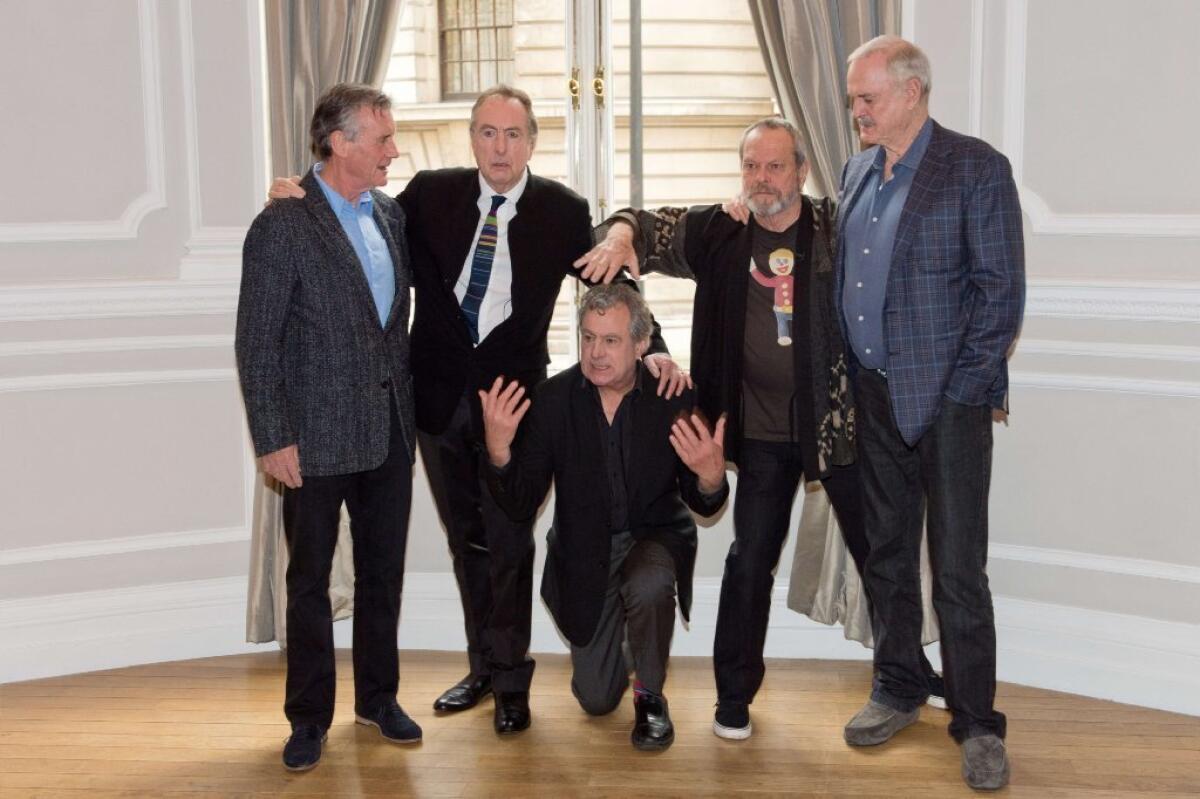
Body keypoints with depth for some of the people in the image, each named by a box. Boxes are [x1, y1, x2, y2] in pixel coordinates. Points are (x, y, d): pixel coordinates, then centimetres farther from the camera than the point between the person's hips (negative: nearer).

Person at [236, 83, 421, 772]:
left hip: (390, 432, 6)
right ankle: (310, 718, 21)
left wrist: (411, 408, 10)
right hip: (318, 438, -5)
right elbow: (257, 345, -11)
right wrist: (273, 439, -13)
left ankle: (378, 697, 31)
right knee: (310, 581, 8)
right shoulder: (283, 226, -11)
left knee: (384, 572, 15)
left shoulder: (392, 216, 7)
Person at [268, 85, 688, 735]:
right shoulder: (430, 194, 2)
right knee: (466, 541, 15)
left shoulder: (562, 210, -4)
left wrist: (652, 350, -18)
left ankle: (510, 680, 20)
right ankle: (482, 667, 31)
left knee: (509, 542, 3)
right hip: (440, 393, 3)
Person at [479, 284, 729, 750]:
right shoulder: (553, 399, -13)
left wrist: (711, 477, -33)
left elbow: (704, 506, -9)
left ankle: (650, 695, -7)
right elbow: (521, 508, -12)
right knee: (596, 701, 3)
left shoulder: (675, 397, -15)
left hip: (654, 536, -1)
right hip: (585, 549, 1)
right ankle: (611, 645, 41)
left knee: (648, 586, -37)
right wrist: (498, 450, -32)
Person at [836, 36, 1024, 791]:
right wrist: (849, 380, 8)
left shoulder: (976, 168, -7)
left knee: (959, 572, -2)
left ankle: (977, 723, 11)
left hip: (947, 399, -6)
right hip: (873, 397, 6)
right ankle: (897, 691, 30)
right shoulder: (859, 169, 12)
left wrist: (961, 389, -13)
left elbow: (1002, 291, -10)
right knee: (886, 554, 15)